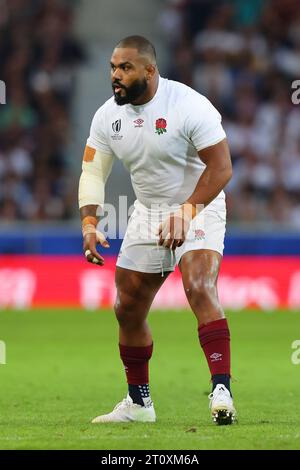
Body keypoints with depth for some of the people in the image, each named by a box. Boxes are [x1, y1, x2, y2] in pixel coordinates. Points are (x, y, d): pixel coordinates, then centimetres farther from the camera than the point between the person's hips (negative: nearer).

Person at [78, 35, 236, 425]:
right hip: (148, 213, 6)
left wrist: (187, 212, -32)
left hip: (199, 207, -6)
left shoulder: (190, 105, -22)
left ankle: (221, 391, -31)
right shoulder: (107, 116, -4)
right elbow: (93, 171, 3)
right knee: (128, 309, 8)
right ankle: (139, 403, 25)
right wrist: (89, 224, -12)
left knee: (199, 288, -29)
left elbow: (221, 167, -23)